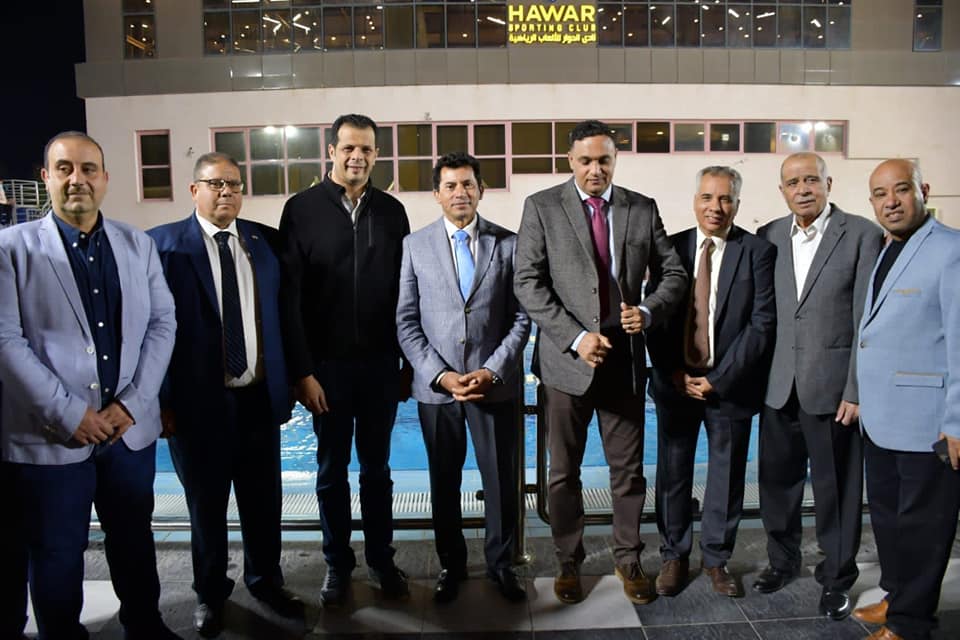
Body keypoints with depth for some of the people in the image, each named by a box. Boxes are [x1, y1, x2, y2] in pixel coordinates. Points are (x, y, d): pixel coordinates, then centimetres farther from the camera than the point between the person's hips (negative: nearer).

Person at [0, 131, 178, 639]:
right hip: (49, 435, -3)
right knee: (56, 554, 12)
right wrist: (67, 413, -15)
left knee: (134, 538, 18)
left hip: (131, 427, 3)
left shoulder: (138, 245, 6)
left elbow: (162, 323, 2)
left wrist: (133, 402, -8)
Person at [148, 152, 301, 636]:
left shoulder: (265, 241, 4)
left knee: (264, 499, 15)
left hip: (259, 397, 3)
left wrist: (288, 382, 6)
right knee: (206, 504, 14)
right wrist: (161, 398, -9)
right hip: (199, 400, -3)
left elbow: (282, 315, 8)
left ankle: (265, 580, 38)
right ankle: (210, 593, 36)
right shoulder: (162, 245, -6)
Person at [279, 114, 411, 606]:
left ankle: (381, 558, 29)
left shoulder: (391, 210, 4)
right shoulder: (302, 209, -4)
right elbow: (289, 297, -6)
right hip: (327, 364, -1)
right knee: (332, 469, 12)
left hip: (381, 363, 2)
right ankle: (337, 563, 29)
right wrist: (301, 370, -10)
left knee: (377, 468, 13)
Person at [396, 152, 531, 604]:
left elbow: (522, 318, 0)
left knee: (501, 479, 9)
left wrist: (492, 371, -11)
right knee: (444, 482, 13)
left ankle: (501, 563, 31)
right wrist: (440, 375, -10)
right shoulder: (414, 245, 3)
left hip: (495, 383, 0)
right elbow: (406, 321, 0)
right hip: (436, 385, 1)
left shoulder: (509, 243, 2)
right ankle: (451, 564, 33)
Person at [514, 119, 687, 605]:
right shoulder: (542, 207, -2)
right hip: (567, 359, -2)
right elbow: (528, 283, -9)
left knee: (629, 470, 12)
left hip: (624, 357, 2)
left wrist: (649, 311, -12)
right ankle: (568, 562, 30)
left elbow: (674, 274, 8)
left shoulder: (643, 209, 6)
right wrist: (576, 337, -17)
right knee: (564, 472, 11)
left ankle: (628, 559, 32)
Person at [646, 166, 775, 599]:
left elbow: (762, 322, -8)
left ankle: (717, 559, 29)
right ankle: (674, 557, 27)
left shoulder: (758, 252, -3)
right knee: (673, 474, 9)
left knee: (727, 476, 11)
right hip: (675, 381, 2)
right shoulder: (670, 248, 3)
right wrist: (673, 373, -8)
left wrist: (719, 379, -13)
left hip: (730, 384, -1)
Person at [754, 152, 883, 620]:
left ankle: (836, 577, 29)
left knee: (836, 486, 9)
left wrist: (857, 389, -11)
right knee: (777, 478, 14)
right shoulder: (768, 237, 6)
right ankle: (783, 560, 36)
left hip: (833, 385, -3)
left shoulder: (862, 235, -6)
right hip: (778, 385, 4)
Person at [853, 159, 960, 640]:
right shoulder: (885, 253, 14)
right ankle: (896, 597, 36)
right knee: (886, 514, 19)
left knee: (920, 524, 6)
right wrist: (861, 399, 11)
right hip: (879, 418, 8)